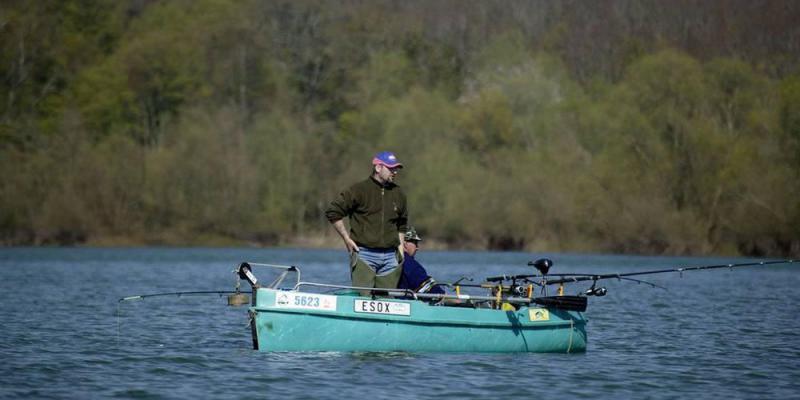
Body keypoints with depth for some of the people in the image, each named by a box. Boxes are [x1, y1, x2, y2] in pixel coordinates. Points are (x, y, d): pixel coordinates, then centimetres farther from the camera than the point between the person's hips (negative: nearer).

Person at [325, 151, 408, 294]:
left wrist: (401, 251, 16)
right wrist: (346, 238, -4)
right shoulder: (359, 190, -4)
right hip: (364, 256, -5)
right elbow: (332, 212, -2)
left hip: (390, 258, 5)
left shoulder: (398, 194, 13)